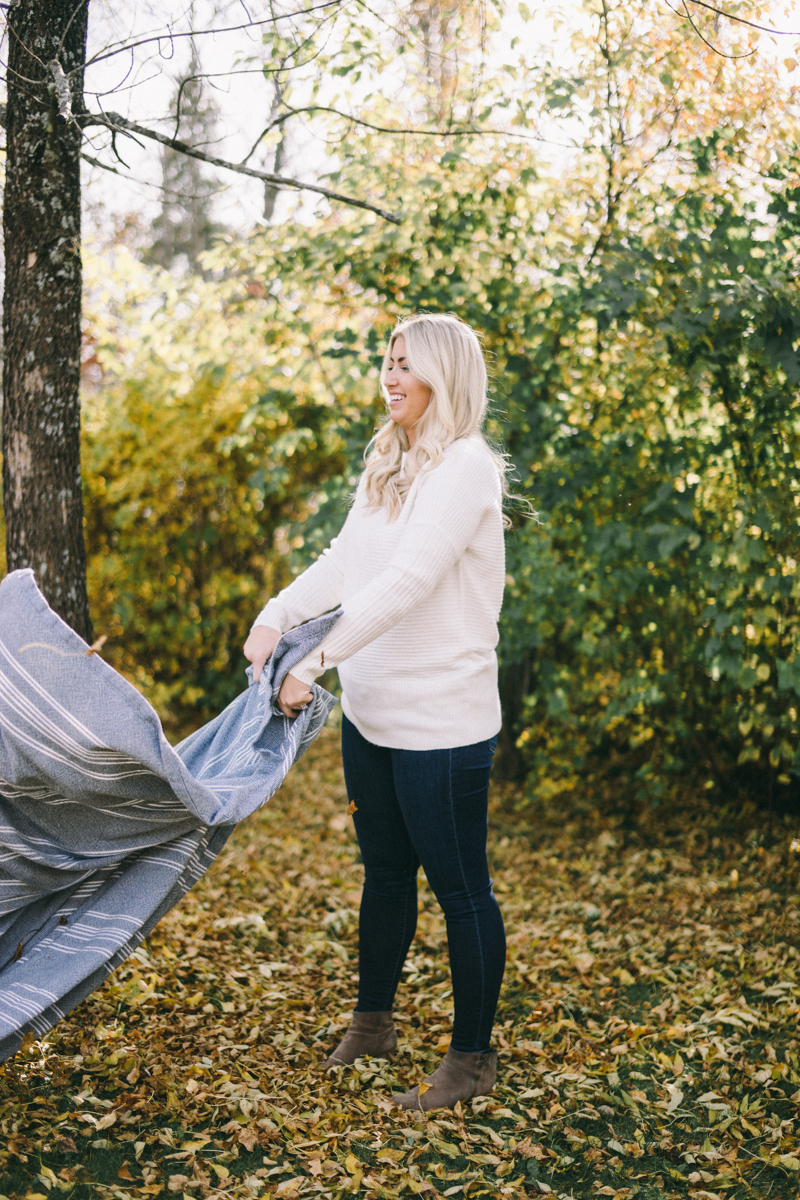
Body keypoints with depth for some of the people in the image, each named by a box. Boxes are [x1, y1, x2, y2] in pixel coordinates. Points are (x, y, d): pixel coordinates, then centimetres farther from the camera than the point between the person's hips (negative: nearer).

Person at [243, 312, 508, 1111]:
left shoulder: (466, 467, -16)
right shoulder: (389, 463, 12)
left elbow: (406, 581, -26)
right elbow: (343, 561, 9)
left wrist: (318, 659, -29)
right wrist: (277, 615, -7)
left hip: (441, 721, -9)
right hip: (371, 709, 9)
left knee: (459, 889, 4)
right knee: (384, 871, 22)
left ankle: (472, 1059, 20)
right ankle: (372, 1022, 40)